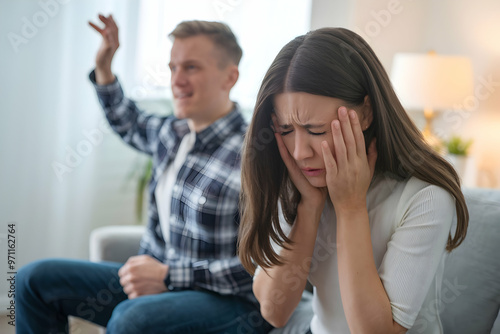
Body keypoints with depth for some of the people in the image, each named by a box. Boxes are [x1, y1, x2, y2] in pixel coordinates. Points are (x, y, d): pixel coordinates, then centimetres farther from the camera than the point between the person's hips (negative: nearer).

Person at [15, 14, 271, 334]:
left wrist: (169, 276, -22)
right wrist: (103, 68, 20)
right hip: (156, 280, 8)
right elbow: (130, 124, 31)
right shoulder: (171, 132, 5)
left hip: (233, 301, -8)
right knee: (36, 278, 6)